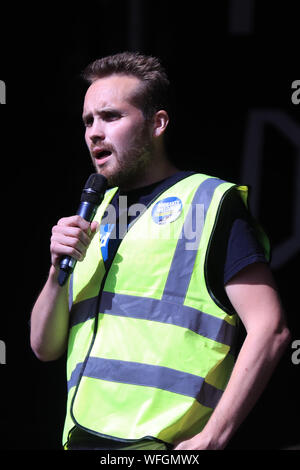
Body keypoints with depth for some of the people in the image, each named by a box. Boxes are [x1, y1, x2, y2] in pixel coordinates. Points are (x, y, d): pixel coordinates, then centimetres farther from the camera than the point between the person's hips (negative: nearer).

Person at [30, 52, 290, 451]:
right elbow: (45, 348, 16)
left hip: (157, 443, -6)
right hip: (81, 439, 6)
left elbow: (269, 330, -10)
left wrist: (211, 440, -17)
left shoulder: (211, 202, -1)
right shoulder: (96, 216, 19)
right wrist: (58, 270, -2)